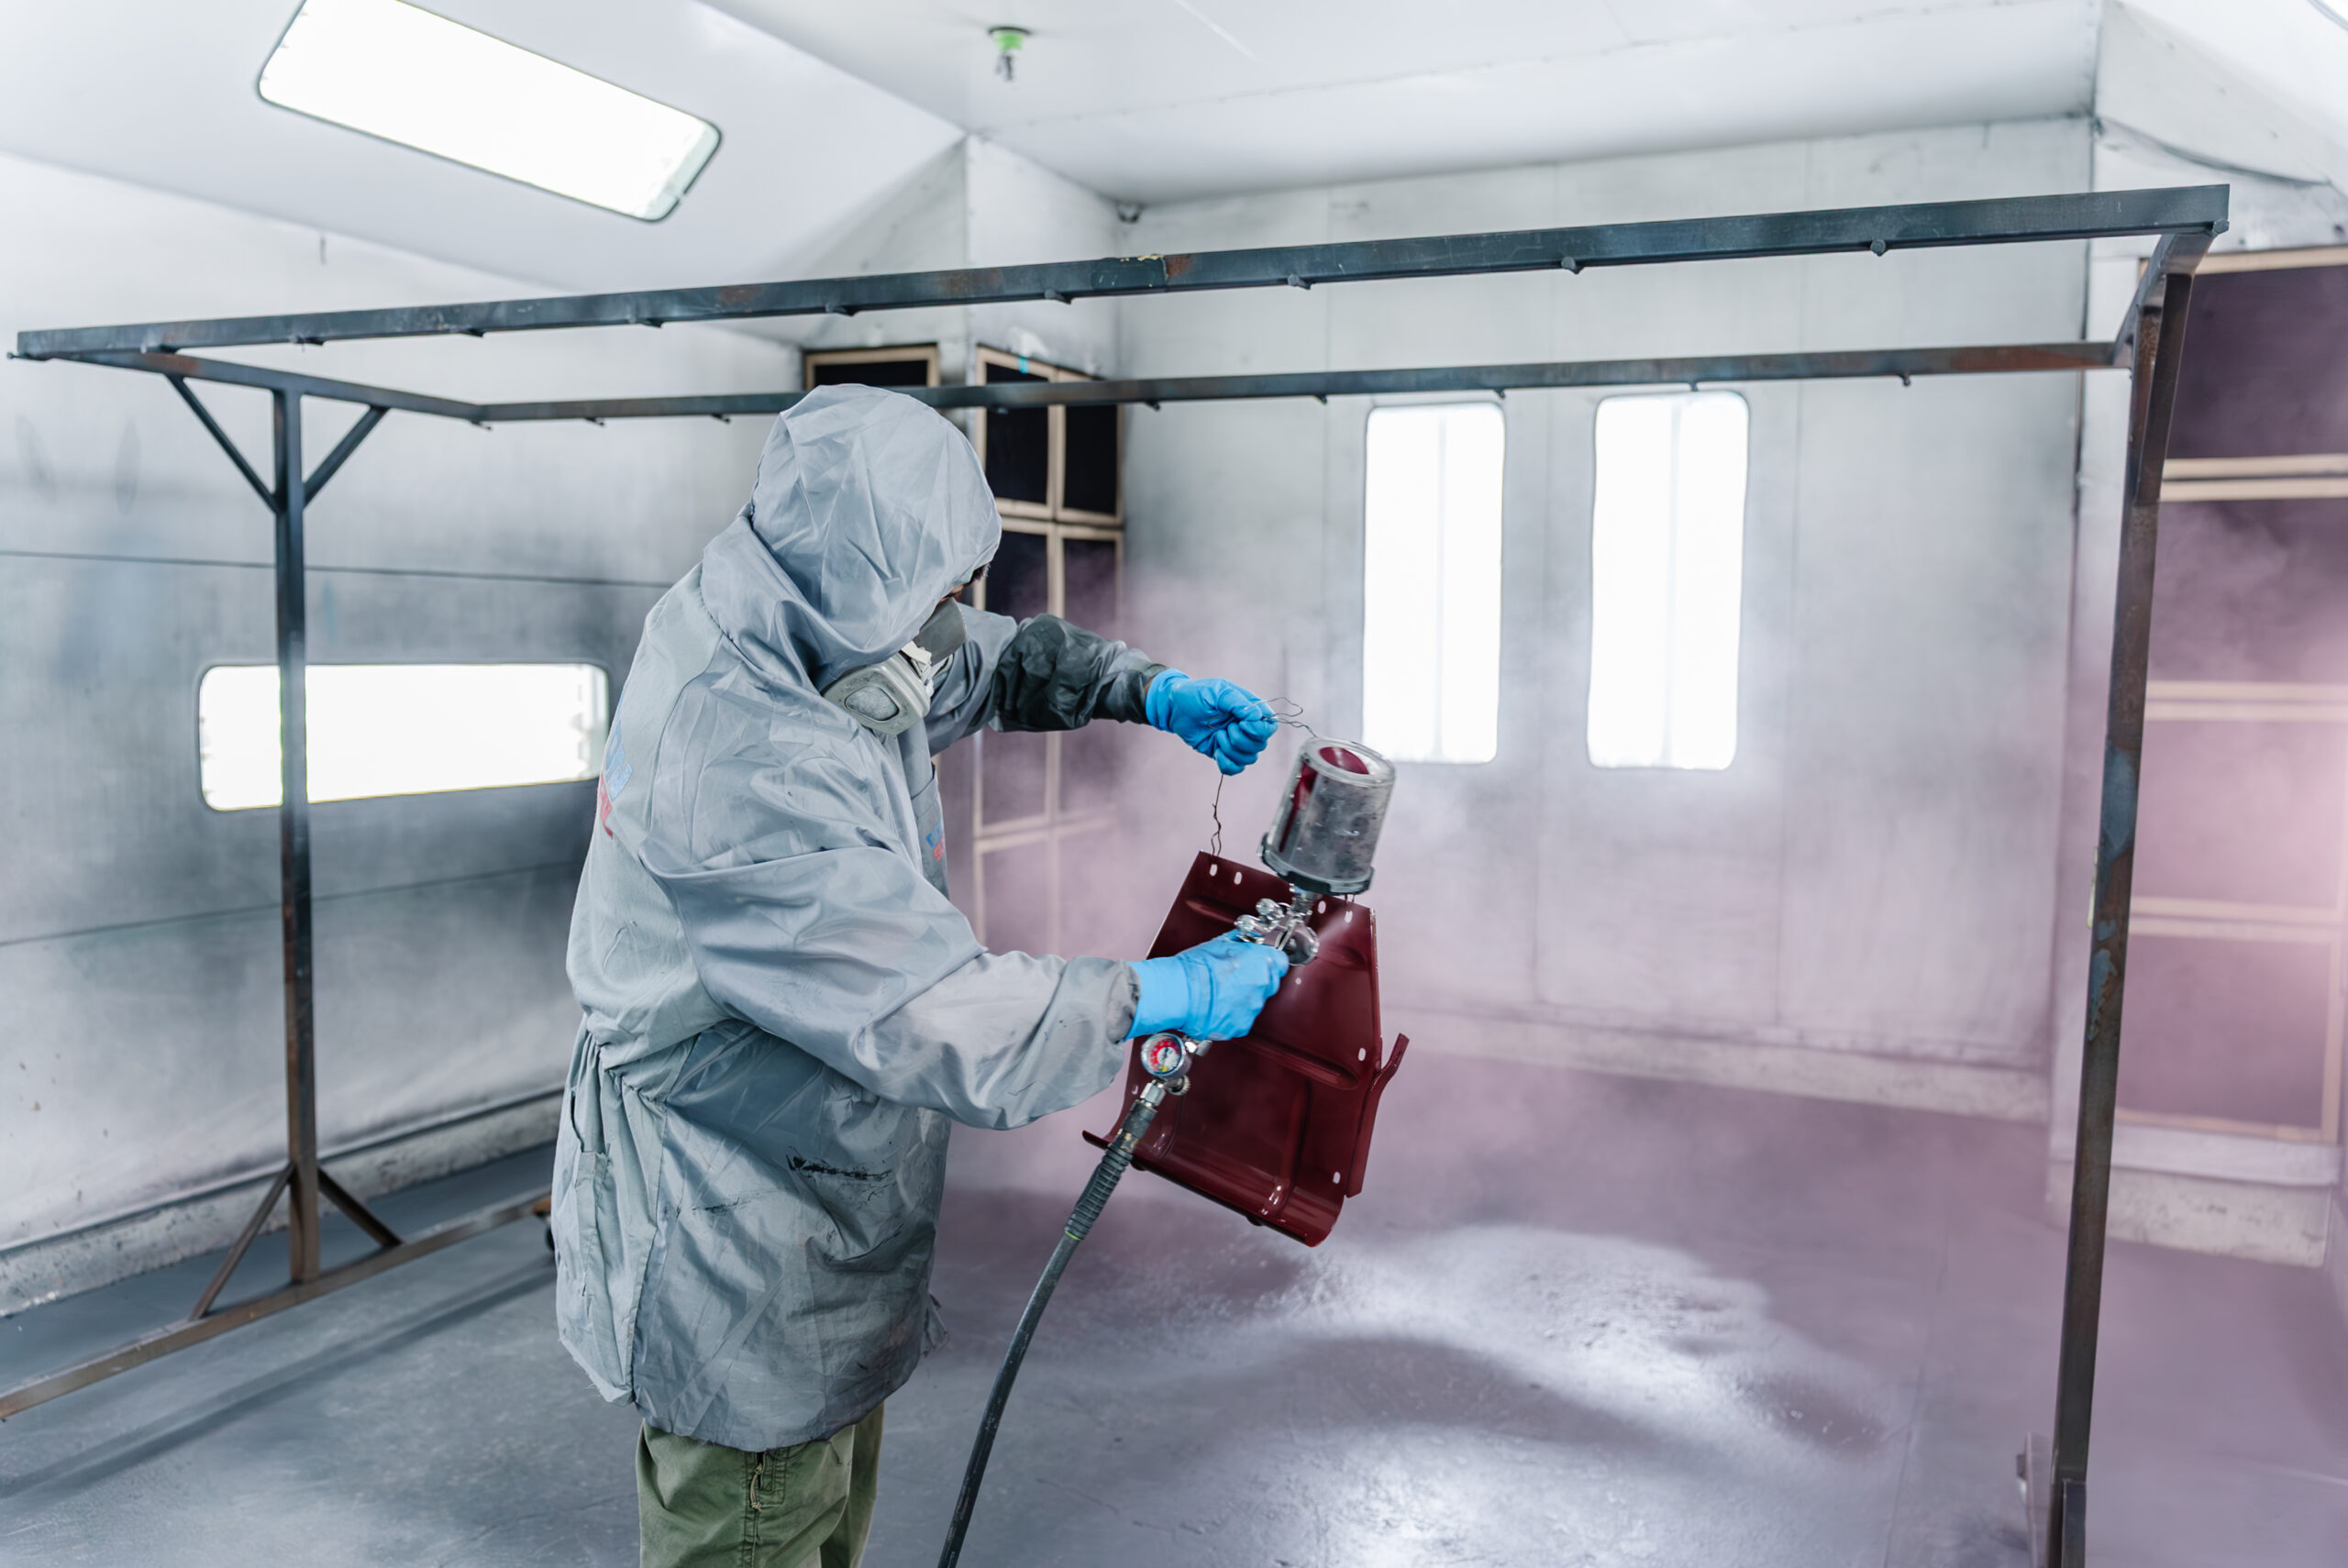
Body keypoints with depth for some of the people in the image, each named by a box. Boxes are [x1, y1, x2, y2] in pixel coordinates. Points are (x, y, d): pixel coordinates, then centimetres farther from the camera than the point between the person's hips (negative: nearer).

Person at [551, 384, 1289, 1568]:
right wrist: (1164, 998, -22)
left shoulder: (765, 636, -3)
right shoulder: (749, 771, -35)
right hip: (739, 1277, -9)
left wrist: (1147, 692, -2)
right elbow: (946, 1025, -34)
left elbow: (992, 664, 13)